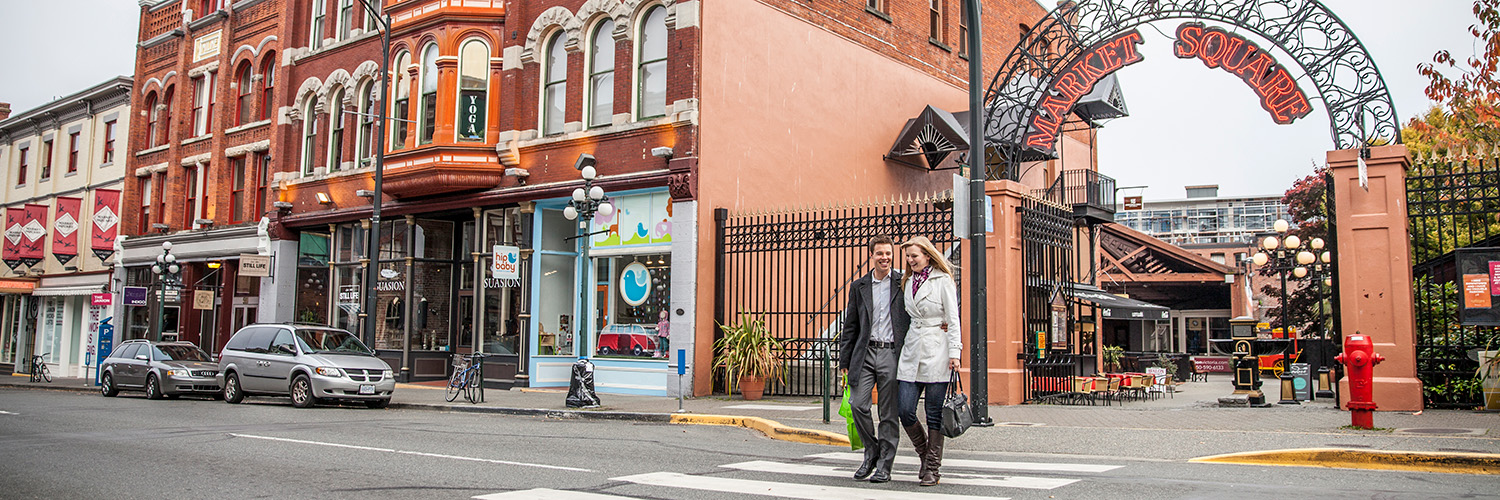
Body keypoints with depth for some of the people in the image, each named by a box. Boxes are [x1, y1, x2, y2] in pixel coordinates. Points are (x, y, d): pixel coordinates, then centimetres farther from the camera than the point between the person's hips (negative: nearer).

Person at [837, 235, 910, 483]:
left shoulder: (904, 283, 5)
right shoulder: (859, 286, 12)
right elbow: (849, 327, 12)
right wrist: (845, 362, 9)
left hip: (893, 354, -2)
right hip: (865, 353, 2)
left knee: (889, 413, 1)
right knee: (858, 404, -8)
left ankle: (884, 466, 10)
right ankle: (872, 452, 15)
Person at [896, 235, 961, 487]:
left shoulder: (943, 281, -1)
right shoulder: (907, 281, 15)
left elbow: (953, 319, -3)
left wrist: (954, 353, -10)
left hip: (936, 351, -5)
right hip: (912, 350, 5)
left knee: (934, 414, 0)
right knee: (906, 412, -2)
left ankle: (933, 468, 10)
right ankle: (925, 453, 23)